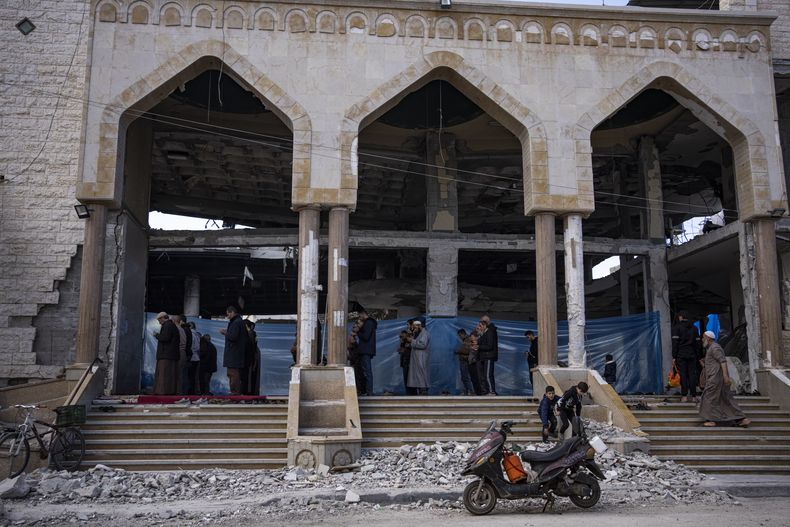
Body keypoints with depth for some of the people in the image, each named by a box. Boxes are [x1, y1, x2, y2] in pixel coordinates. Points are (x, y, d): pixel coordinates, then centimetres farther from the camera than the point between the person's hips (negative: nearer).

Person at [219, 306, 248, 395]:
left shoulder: (236, 323, -15)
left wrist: (225, 333, -7)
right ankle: (238, 392, 19)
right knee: (236, 374, 15)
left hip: (233, 353, -11)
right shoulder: (240, 321, 17)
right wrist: (227, 332, 14)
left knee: (233, 374, -9)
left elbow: (233, 337, -22)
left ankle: (235, 392, -10)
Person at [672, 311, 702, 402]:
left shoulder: (676, 327, -3)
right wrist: (697, 356, 15)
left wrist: (674, 357, -5)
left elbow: (675, 343, -7)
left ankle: (684, 396, -3)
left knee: (683, 375, -2)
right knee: (692, 374, 4)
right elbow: (697, 343, 12)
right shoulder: (694, 328, 12)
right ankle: (694, 396, 3)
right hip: (692, 355, 4)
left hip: (680, 354, -3)